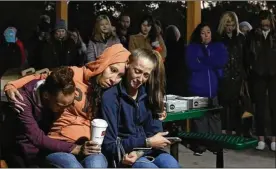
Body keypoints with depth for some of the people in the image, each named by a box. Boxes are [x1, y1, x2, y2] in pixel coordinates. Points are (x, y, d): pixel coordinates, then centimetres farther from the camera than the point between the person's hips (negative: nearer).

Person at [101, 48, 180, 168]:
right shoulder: (110, 97, -14)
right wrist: (146, 142, -19)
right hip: (122, 154, -4)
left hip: (146, 150, 5)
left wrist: (139, 152, -19)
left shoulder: (149, 94, 3)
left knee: (172, 164, -25)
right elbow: (109, 146, -14)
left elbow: (155, 132, 1)